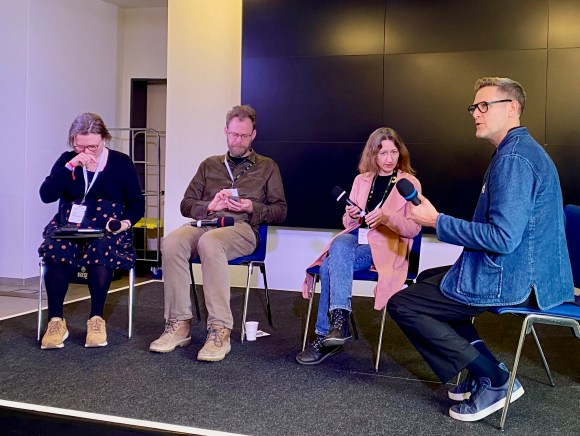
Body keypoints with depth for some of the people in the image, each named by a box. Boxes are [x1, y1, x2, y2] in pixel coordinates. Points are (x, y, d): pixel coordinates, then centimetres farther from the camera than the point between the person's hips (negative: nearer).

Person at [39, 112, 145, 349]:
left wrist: (126, 222, -14)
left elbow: (137, 204, 7)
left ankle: (96, 319, -21)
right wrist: (71, 166, -15)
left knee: (100, 249, -36)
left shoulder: (121, 162, 6)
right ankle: (55, 321, -21)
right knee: (56, 249, -32)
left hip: (107, 230, -1)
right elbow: (46, 195, -5)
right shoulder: (67, 160, 9)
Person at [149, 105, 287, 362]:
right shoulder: (209, 165, 27)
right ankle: (179, 325, -26)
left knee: (209, 242, -39)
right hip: (204, 224, 3)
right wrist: (209, 206, 0)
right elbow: (186, 205, 21)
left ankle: (220, 331, -39)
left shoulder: (267, 167, 20)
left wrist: (252, 208, -6)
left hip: (242, 228, -3)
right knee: (171, 242, -32)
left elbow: (280, 211, 13)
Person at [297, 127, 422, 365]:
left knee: (331, 265, -29)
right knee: (340, 243, -34)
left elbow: (413, 229, -3)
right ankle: (340, 320, -35)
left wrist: (386, 217, -20)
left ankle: (325, 336, -25)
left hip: (386, 248, -4)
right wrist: (352, 216, -7)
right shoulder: (362, 180, 17)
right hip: (355, 238, 4)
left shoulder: (409, 183, 5)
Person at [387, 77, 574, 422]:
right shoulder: (521, 149, 14)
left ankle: (494, 380, -2)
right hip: (522, 271, 11)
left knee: (401, 304, -6)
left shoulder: (514, 157, -20)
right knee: (427, 280, 26)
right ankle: (483, 366, 16)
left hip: (510, 280, -11)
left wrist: (437, 221, -19)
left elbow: (503, 237, -28)